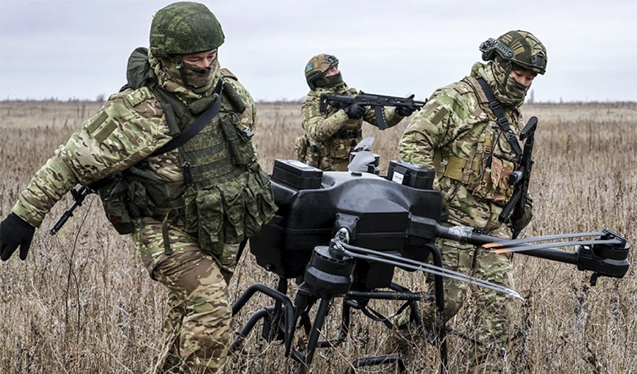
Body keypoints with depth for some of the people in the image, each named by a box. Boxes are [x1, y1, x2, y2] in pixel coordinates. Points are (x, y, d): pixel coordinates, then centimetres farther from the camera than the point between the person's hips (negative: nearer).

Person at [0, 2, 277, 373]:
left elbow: (247, 117, 20)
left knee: (190, 322, 16)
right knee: (209, 312, -21)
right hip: (171, 233, -6)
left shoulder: (229, 89, -4)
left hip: (224, 228, 6)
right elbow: (71, 161, -18)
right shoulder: (136, 113, -22)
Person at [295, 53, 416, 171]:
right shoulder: (312, 104, -6)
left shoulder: (353, 96, 10)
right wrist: (345, 113, -31)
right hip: (323, 169, -4)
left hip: (351, 166, 5)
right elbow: (316, 133, -24)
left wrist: (398, 112, -13)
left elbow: (378, 116, 7)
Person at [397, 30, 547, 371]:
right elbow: (413, 142, -13)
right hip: (454, 216, -7)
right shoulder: (455, 99, -8)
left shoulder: (512, 113, 17)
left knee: (497, 298, 3)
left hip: (495, 221, 7)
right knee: (448, 296, -3)